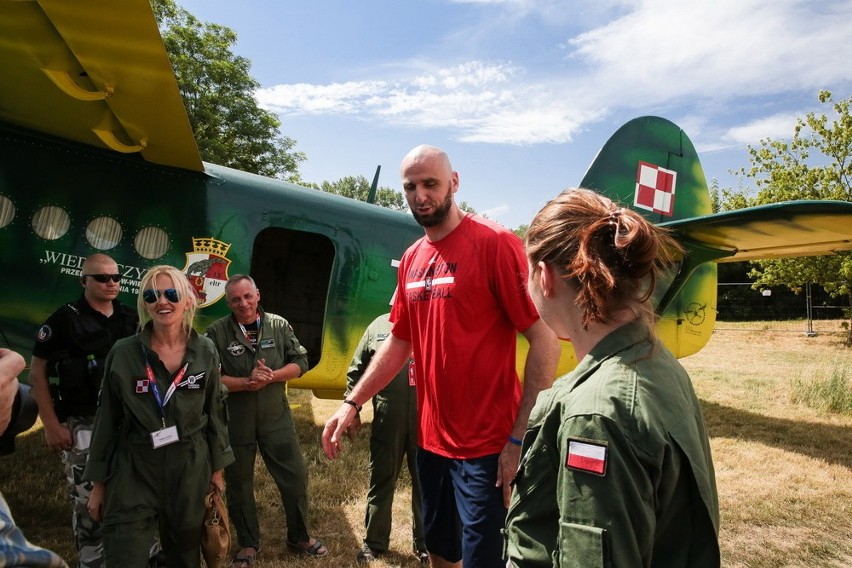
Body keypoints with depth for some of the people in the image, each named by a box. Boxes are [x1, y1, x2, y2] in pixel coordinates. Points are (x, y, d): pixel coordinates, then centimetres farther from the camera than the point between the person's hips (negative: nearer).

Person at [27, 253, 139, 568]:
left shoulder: (131, 319, 6)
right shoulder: (65, 319, -7)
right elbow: (37, 371, -6)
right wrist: (51, 424, -12)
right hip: (84, 425, -4)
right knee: (89, 503, 2)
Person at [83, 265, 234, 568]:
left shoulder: (205, 351, -4)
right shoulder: (123, 352, -8)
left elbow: (215, 411, 5)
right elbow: (107, 419, -1)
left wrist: (217, 467, 8)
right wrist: (99, 482, 2)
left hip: (190, 468, 2)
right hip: (133, 470, -1)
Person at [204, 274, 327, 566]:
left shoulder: (279, 325, 0)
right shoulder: (217, 332, -7)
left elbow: (300, 362, -1)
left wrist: (271, 377, -16)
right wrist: (247, 383, -21)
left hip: (276, 417, 2)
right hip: (234, 420, -1)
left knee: (296, 476, 7)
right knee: (239, 483, 13)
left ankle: (299, 537, 30)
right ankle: (248, 544, 35)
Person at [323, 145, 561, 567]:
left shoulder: (495, 244, -14)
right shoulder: (411, 259, 8)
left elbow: (545, 341, -17)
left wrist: (520, 438, -19)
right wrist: (352, 402, 6)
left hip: (487, 445, -7)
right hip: (431, 439, 7)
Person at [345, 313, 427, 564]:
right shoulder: (379, 325, 7)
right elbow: (356, 370, 11)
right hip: (387, 418, 1)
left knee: (424, 480, 11)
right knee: (382, 479, 12)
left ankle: (425, 544, 28)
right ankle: (375, 542, 30)